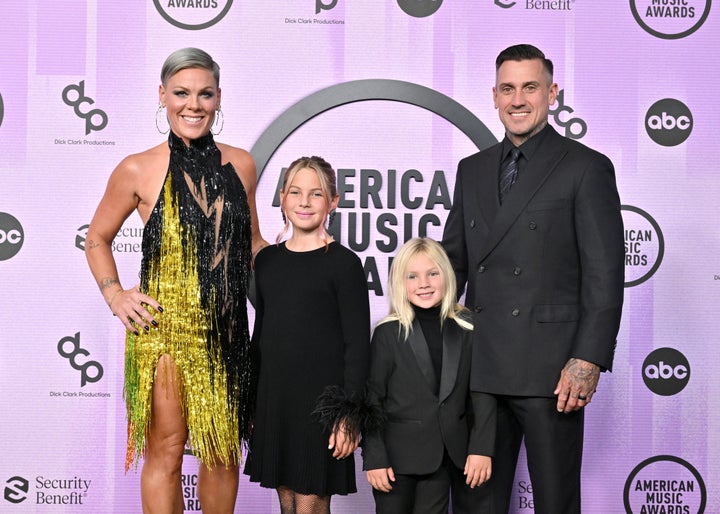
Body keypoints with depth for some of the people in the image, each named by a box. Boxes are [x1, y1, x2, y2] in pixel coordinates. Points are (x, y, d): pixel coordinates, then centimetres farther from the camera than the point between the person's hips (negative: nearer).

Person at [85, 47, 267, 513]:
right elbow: (97, 239, 10)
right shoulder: (139, 170, -2)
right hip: (164, 330, -3)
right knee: (166, 453, 3)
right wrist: (116, 297, -2)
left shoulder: (240, 164, 7)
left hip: (226, 330, 3)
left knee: (224, 451, 12)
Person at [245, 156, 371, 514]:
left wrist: (349, 414, -13)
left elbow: (358, 344, -8)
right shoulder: (267, 260, 10)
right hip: (273, 399, 5)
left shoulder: (344, 263, -6)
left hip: (322, 402, -5)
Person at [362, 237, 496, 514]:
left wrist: (482, 448, -6)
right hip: (398, 458, -2)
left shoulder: (468, 329, 1)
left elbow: (482, 392, 1)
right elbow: (371, 399, -4)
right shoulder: (388, 333, -5)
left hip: (448, 457, 2)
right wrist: (373, 458, -7)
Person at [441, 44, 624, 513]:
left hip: (549, 370, -5)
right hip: (479, 367, 5)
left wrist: (588, 362, -15)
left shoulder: (587, 168, -2)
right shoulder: (473, 170, 15)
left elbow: (605, 276, -7)